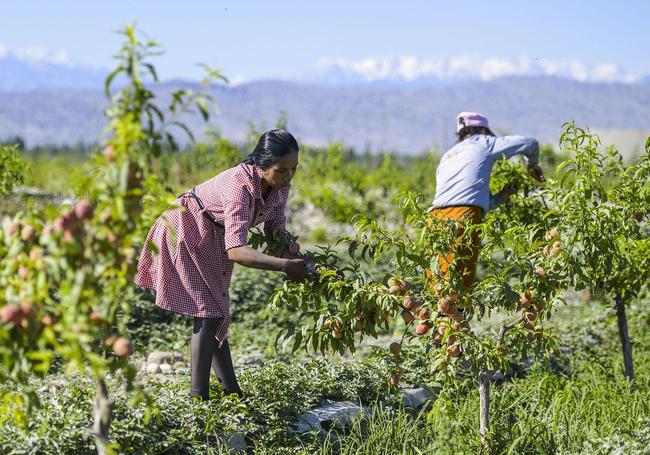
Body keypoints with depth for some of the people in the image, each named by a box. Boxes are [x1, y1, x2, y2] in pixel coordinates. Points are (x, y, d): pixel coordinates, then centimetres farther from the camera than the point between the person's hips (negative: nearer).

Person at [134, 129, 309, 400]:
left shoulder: (280, 185, -14)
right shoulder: (240, 186, -38)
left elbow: (275, 225, -1)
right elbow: (236, 251, -46)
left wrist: (288, 254, -22)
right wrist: (284, 265, -50)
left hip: (216, 239, 9)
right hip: (186, 232, -8)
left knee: (217, 313, 12)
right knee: (208, 313, -14)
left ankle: (232, 392, 19)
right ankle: (198, 397, -13)